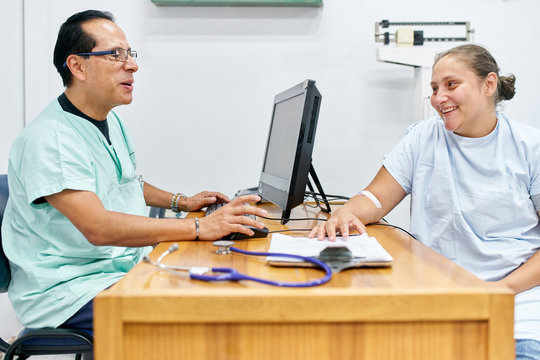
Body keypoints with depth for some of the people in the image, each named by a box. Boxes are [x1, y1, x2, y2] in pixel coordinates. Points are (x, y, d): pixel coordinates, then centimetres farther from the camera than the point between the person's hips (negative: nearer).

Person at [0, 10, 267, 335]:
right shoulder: (47, 140, -20)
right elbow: (98, 228, -30)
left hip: (128, 266, 9)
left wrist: (182, 202, 14)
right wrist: (199, 228, -33)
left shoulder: (112, 121, 13)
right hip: (69, 289, -9)